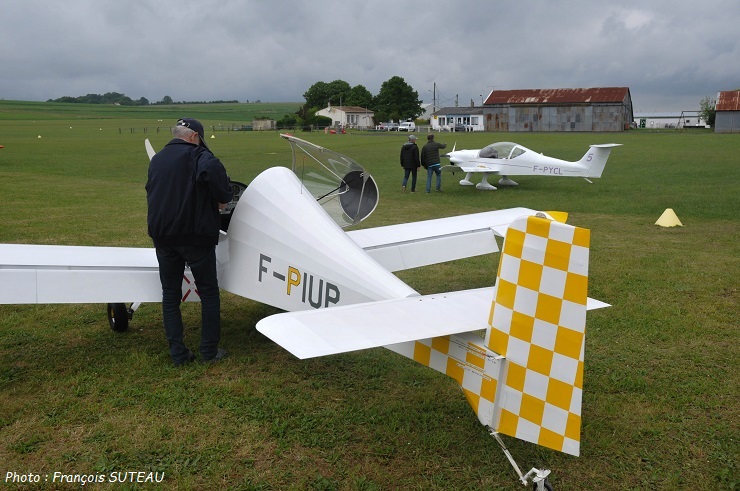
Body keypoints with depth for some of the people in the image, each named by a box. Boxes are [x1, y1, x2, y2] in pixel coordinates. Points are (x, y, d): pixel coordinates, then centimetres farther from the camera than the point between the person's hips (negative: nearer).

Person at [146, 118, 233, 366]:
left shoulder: (156, 160, 16)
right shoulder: (198, 155, -7)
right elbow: (212, 170, -29)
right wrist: (222, 198, -14)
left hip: (162, 236, 6)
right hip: (195, 235, -5)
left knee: (170, 294, 11)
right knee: (208, 292, 8)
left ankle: (178, 353, 13)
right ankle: (209, 350, 11)